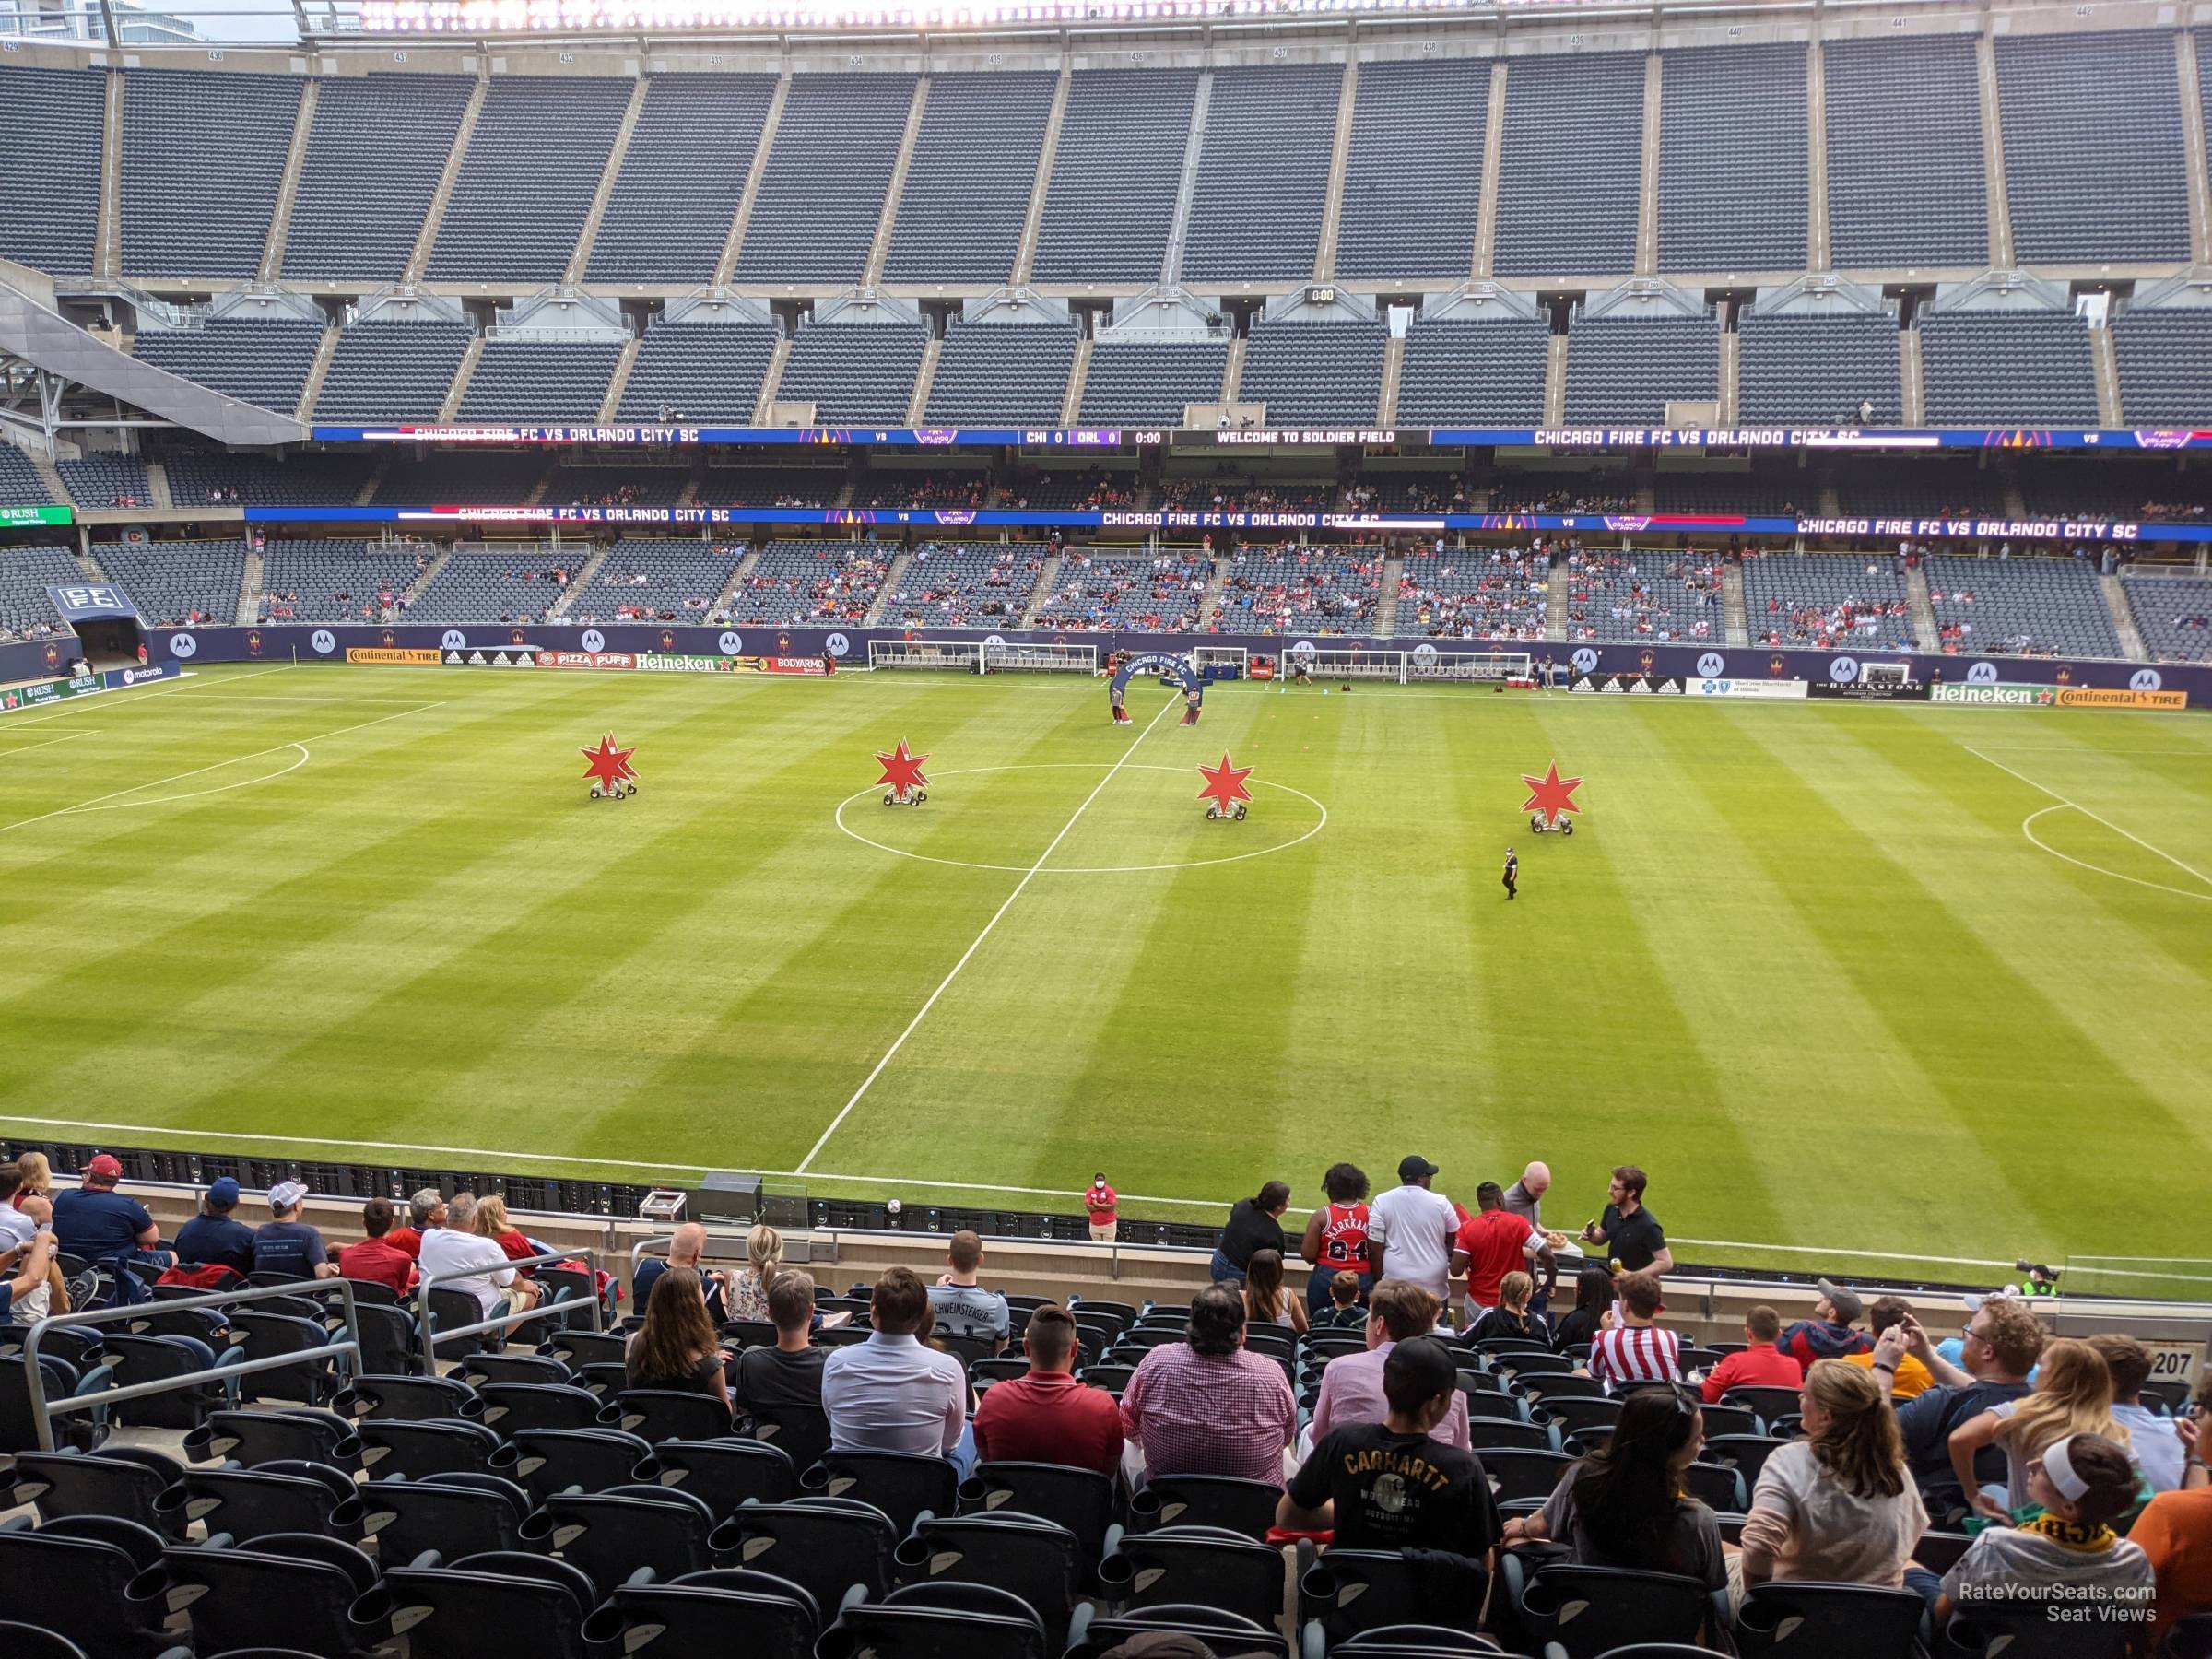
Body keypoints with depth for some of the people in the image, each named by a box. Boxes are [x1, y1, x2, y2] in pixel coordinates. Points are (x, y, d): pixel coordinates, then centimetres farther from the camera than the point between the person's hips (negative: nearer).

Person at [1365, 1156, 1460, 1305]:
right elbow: (1453, 1245, 7)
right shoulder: (1440, 1202, -4)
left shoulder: (1382, 1202, -5)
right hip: (1435, 1287, 0)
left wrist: (1379, 1281, 6)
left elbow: (1375, 1248, -5)